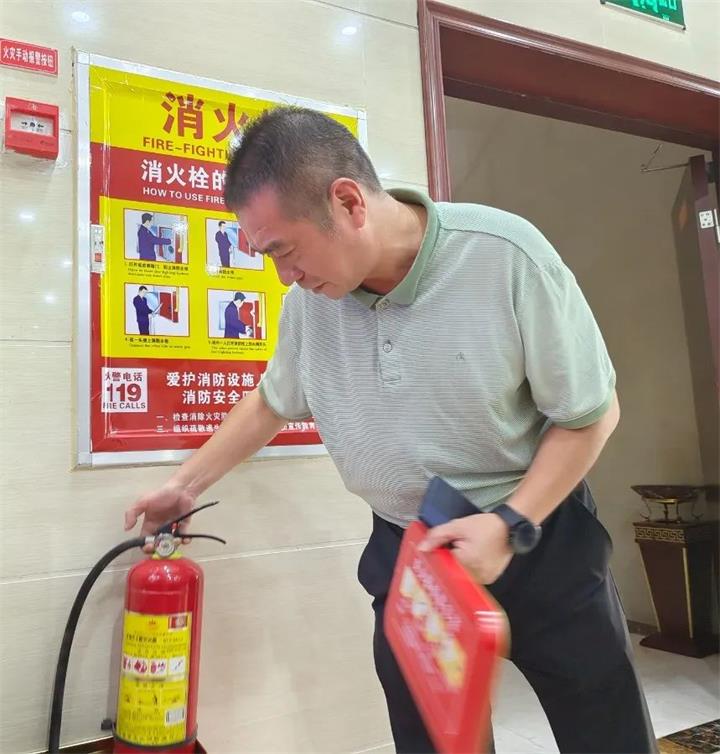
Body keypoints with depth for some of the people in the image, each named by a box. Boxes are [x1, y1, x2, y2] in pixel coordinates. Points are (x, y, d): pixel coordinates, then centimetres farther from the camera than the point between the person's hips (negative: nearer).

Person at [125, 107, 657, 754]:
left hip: (541, 533, -2)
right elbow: (272, 402, 10)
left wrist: (511, 525, -21)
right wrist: (186, 485, 15)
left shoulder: (507, 255, -22)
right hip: (403, 551, 3)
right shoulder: (310, 299, -9)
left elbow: (593, 412, -12)